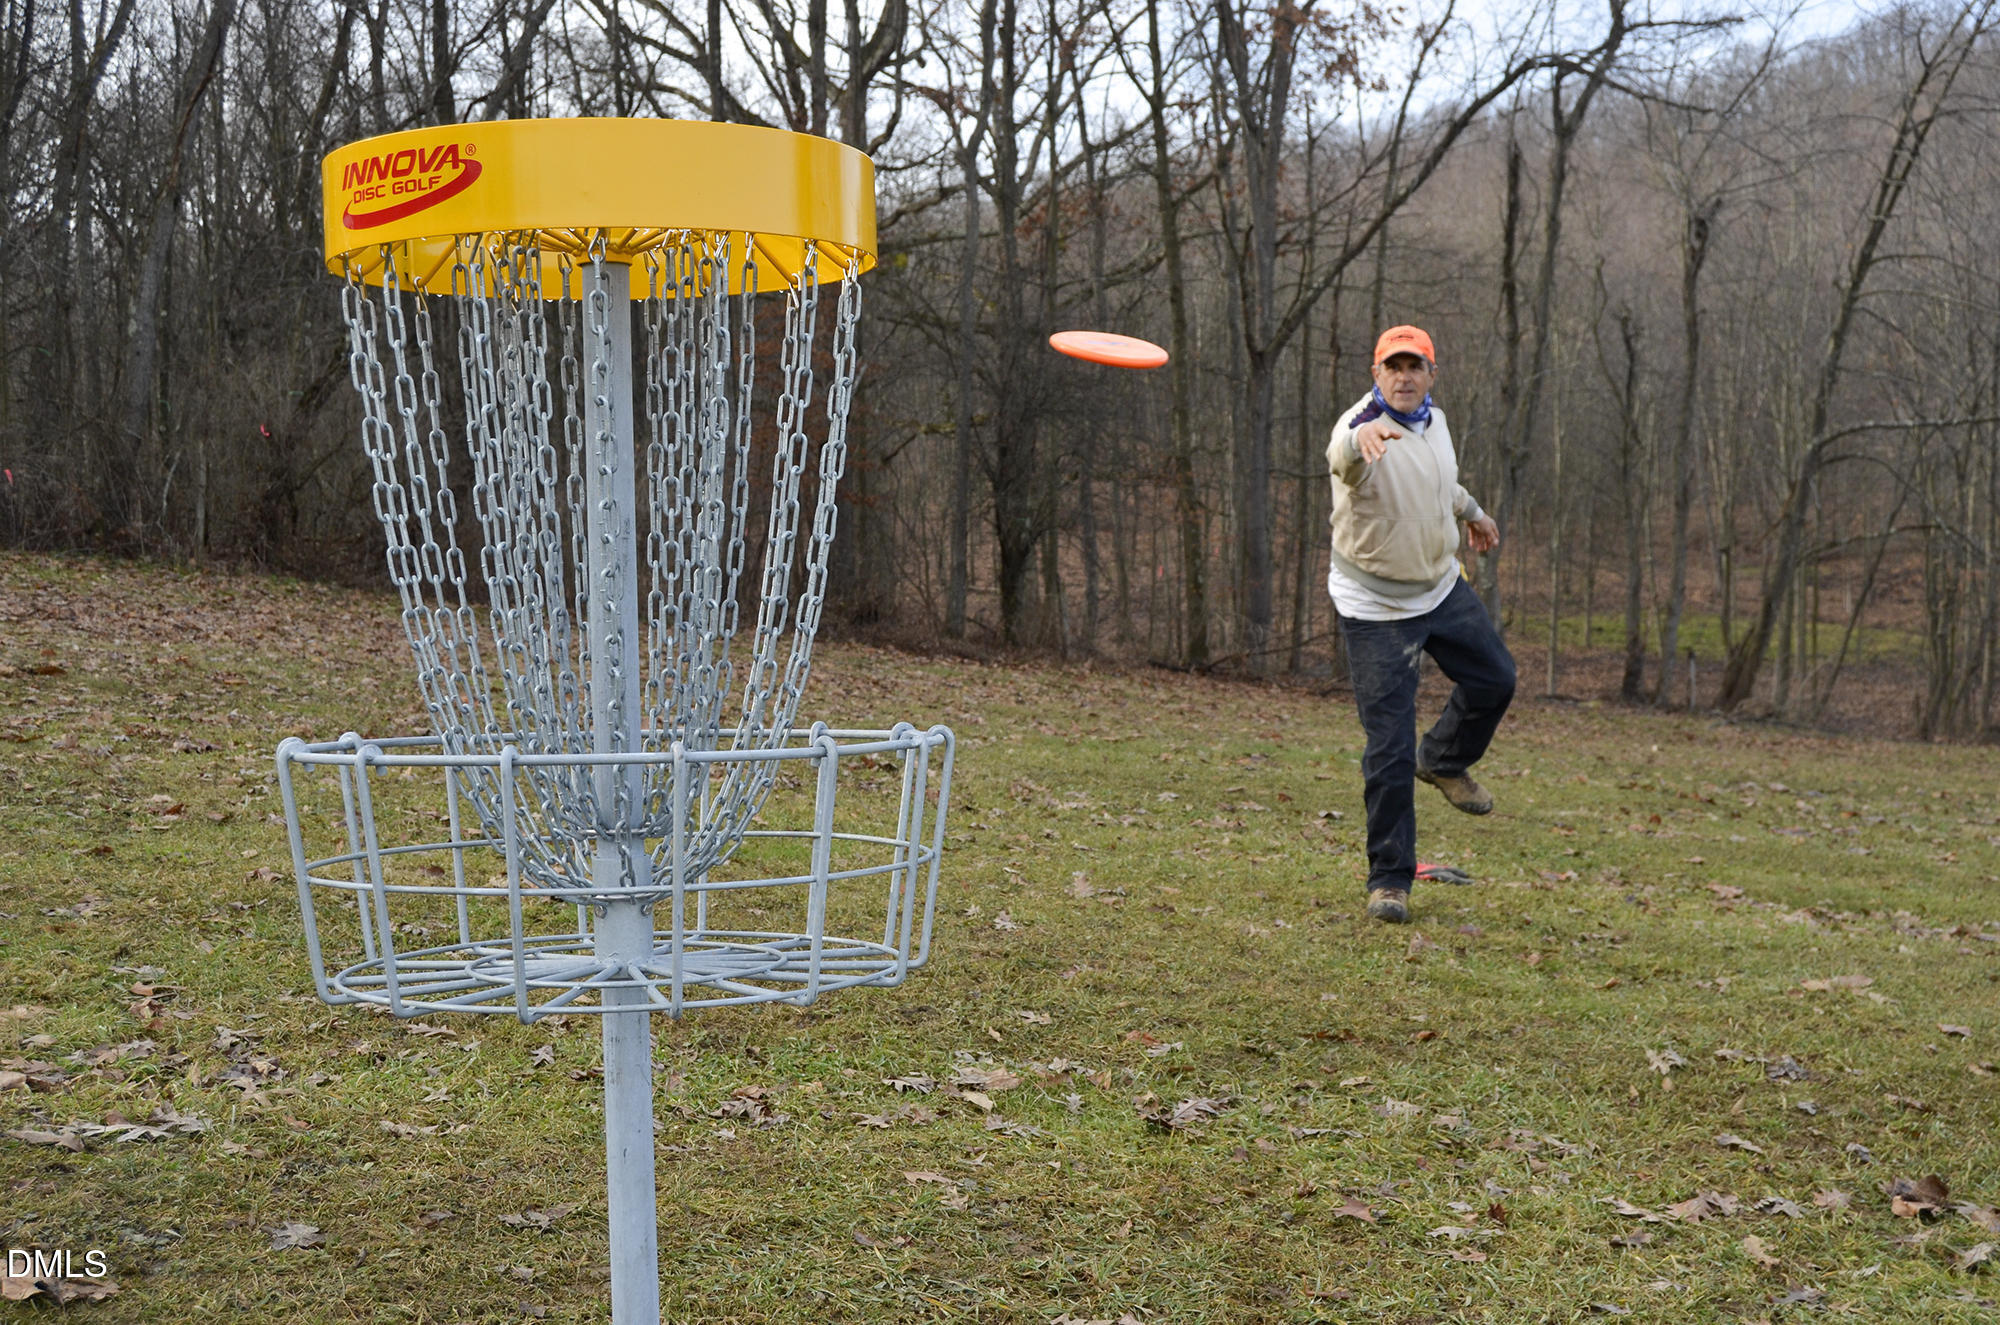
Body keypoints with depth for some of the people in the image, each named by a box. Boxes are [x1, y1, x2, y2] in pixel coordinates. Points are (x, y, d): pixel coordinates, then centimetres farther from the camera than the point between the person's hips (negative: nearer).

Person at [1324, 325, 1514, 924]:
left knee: (1494, 679, 20)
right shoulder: (1362, 426, -25)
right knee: (1389, 750, -7)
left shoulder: (1434, 420, -1)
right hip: (1376, 609, -7)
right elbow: (1343, 461, -52)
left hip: (1441, 588, 7)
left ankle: (1443, 762, 47)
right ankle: (1389, 880, 6)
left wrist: (1471, 511, 38)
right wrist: (1361, 436, -74)